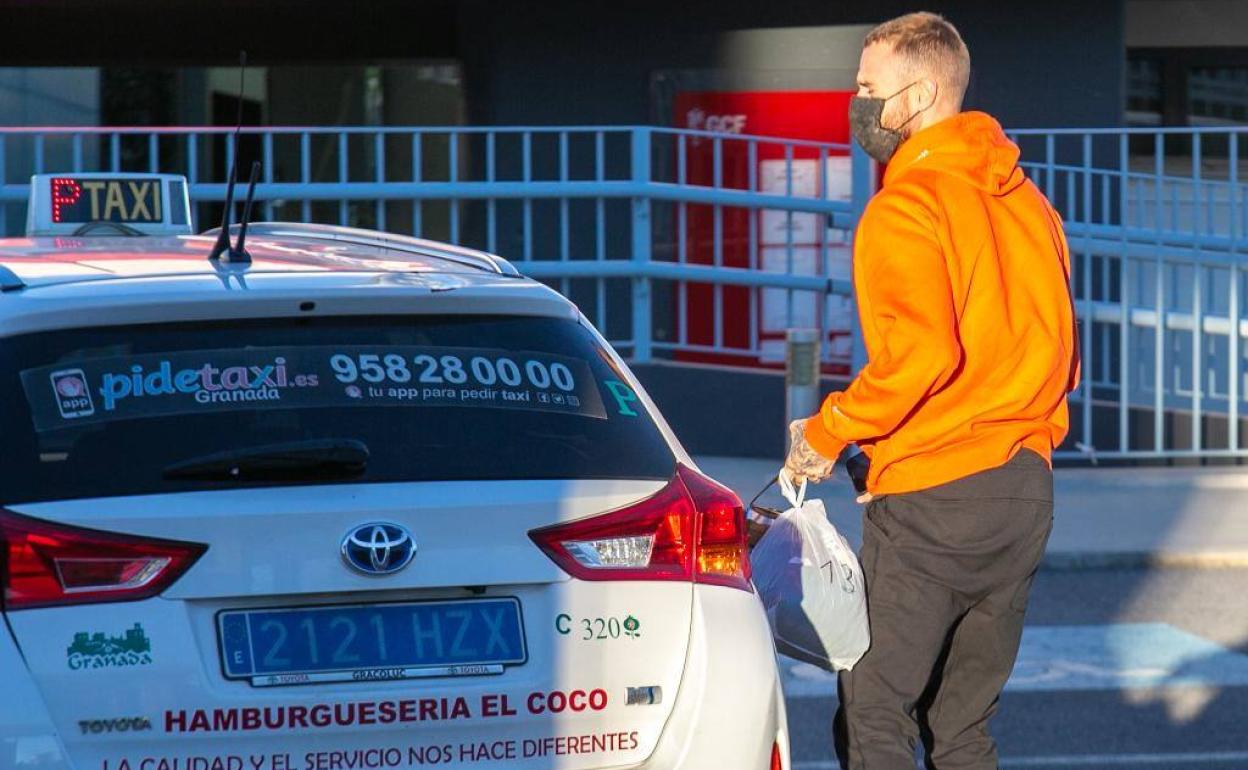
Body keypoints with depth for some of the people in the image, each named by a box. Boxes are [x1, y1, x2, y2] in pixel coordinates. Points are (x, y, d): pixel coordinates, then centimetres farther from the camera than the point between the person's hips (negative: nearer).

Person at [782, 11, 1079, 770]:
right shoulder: (1026, 201, 15)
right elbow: (1062, 357, 18)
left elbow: (917, 353, -23)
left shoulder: (906, 208, -12)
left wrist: (827, 432, -12)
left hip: (931, 500, -8)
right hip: (1026, 493, 8)